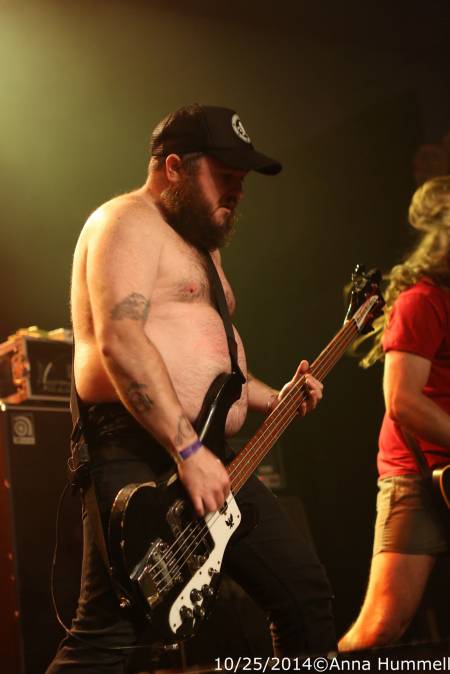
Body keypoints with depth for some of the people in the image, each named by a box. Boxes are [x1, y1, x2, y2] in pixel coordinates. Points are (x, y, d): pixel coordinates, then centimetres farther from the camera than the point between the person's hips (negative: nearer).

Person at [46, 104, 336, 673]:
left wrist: (272, 399, 16)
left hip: (209, 459, 10)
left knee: (304, 589, 9)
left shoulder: (197, 242, 25)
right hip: (138, 452, -10)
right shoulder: (130, 223, -7)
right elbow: (120, 341, -23)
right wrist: (189, 450, -27)